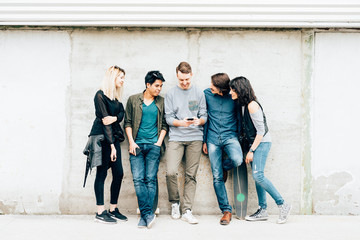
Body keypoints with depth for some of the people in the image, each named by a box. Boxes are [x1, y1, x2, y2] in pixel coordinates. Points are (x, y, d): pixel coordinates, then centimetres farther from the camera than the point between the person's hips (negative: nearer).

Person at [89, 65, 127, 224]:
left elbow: (121, 114, 8)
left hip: (114, 136, 8)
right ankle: (100, 212, 4)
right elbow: (104, 120, -13)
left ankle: (113, 209, 15)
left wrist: (114, 118, -17)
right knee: (102, 173, -3)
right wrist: (112, 145, -15)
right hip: (102, 138, -8)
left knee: (119, 173, 4)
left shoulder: (116, 96, 16)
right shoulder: (100, 95, -8)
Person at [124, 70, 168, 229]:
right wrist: (131, 142, -1)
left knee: (151, 179, -5)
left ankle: (145, 216, -3)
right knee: (138, 179, -10)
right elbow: (127, 122, 9)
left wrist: (159, 141, 1)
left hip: (153, 145, 0)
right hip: (137, 145, 0)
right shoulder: (133, 100, 9)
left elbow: (164, 124, 13)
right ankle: (148, 214, -9)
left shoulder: (161, 102, 11)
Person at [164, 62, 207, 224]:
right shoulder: (171, 94, 8)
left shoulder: (199, 93, 11)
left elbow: (204, 115, 9)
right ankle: (174, 202, 9)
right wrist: (182, 122, -17)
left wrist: (198, 121, -14)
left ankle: (187, 211, 6)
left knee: (191, 175, 0)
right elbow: (169, 118, 2)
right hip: (176, 138, -1)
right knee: (170, 172, -16)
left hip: (195, 138, 1)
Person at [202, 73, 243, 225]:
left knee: (237, 160, -31)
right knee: (217, 177, -2)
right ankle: (226, 210, 9)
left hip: (230, 136, -1)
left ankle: (225, 167, 7)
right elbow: (204, 117, 10)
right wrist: (204, 140, 11)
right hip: (213, 138, 2)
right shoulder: (207, 94, 0)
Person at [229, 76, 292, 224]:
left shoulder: (252, 106, -18)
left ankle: (282, 205, -8)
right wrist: (250, 149, 14)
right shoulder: (242, 106, 9)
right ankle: (262, 211, 11)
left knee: (258, 175, -17)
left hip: (262, 143, -9)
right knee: (257, 177, 7)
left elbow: (261, 131, -18)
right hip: (254, 144, 9)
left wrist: (251, 151, -16)